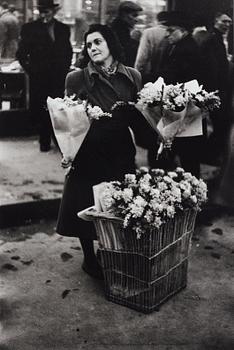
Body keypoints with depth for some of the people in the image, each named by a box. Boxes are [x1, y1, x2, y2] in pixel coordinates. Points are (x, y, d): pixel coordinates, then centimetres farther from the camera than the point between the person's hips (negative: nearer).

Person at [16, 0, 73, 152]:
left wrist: (64, 69, 6)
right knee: (41, 110, 1)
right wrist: (30, 70, -4)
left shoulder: (64, 29, 9)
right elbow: (21, 54, 3)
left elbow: (68, 52, 17)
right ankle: (45, 141, 16)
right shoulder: (29, 28, 1)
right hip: (39, 78, -1)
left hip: (59, 78, 2)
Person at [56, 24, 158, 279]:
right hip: (87, 156, -2)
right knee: (85, 210, 6)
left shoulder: (132, 76, 5)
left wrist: (157, 137, -8)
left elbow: (138, 118, 7)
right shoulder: (77, 79, -2)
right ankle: (89, 259, 28)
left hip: (121, 155, 2)